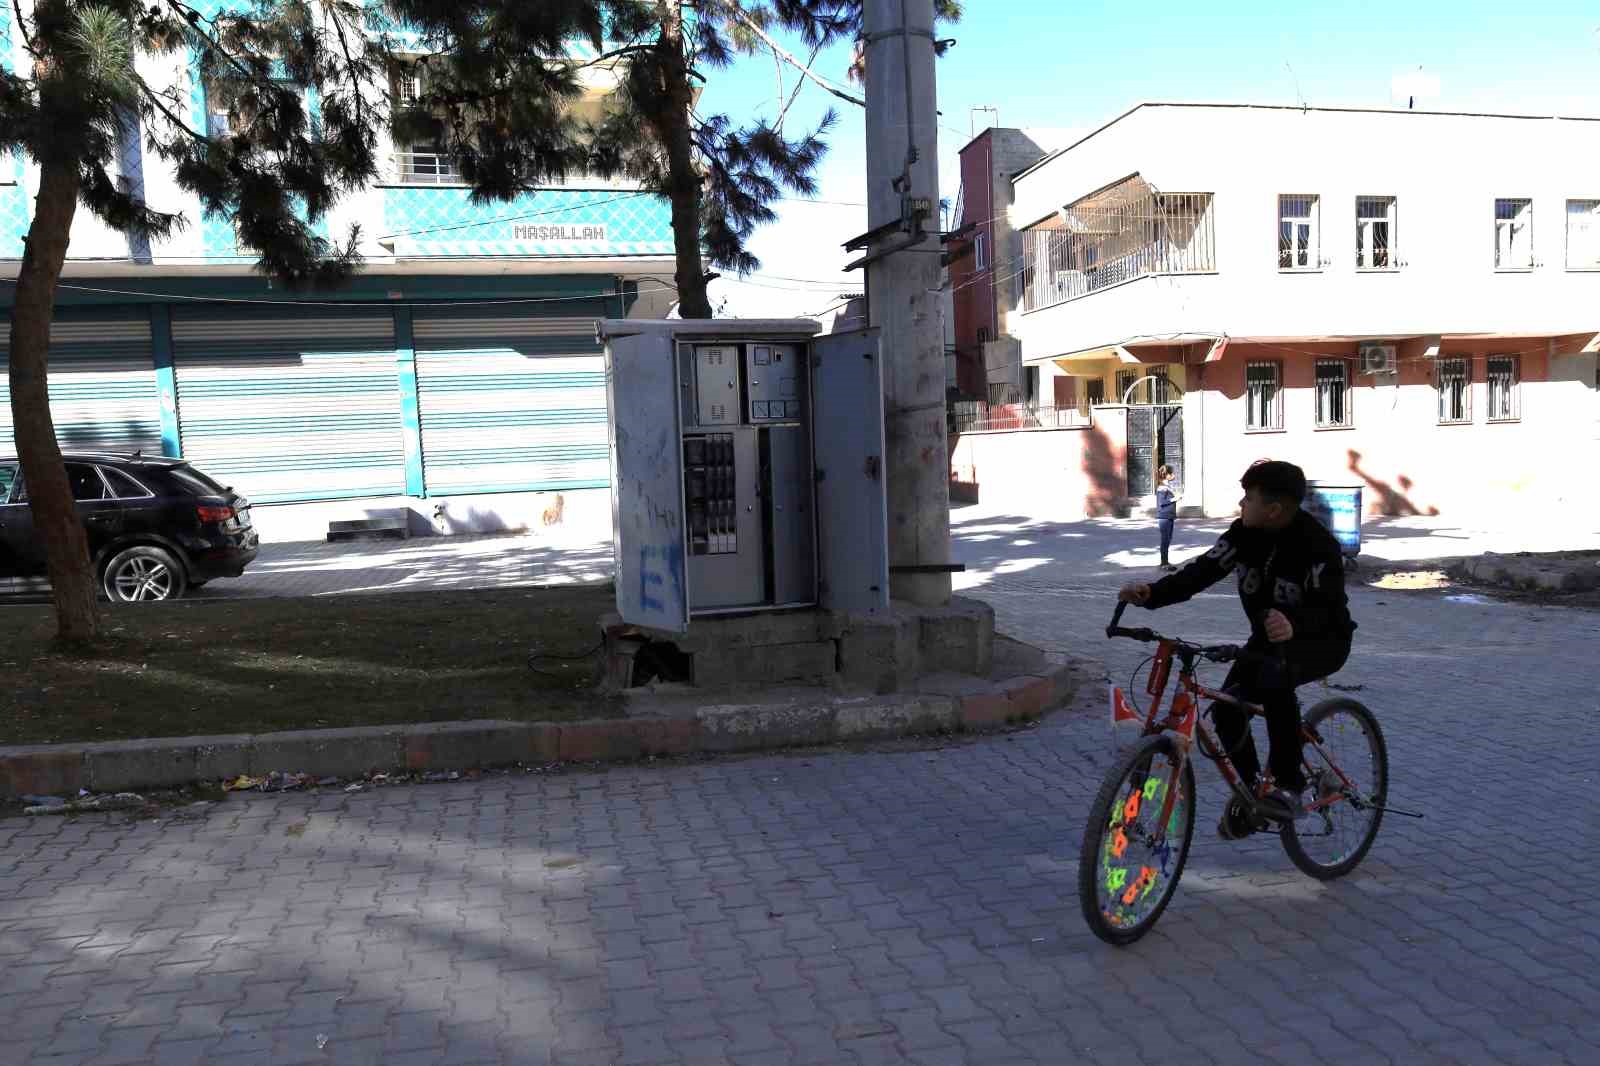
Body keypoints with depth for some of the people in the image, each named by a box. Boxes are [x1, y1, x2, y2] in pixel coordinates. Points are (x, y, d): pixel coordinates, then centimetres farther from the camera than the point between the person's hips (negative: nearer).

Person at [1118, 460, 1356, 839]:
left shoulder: (1317, 544, -26)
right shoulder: (1244, 532, -9)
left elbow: (1327, 607, -34)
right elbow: (1203, 571, -17)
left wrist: (1294, 624, -58)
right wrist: (1151, 594, -33)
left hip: (1322, 641, -6)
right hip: (1269, 636, 6)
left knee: (1274, 675, -38)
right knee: (1226, 708, -14)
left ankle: (1288, 782, -21)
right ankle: (1249, 788, 13)